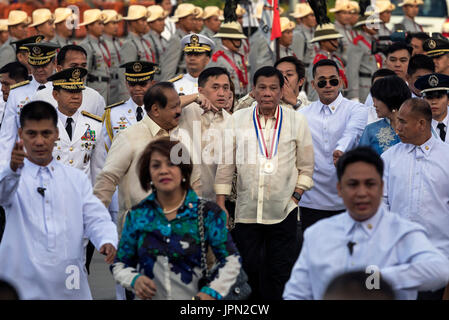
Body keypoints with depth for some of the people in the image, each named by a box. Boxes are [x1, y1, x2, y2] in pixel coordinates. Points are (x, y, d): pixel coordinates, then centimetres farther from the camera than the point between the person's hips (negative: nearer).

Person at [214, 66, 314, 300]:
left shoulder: (296, 121, 4)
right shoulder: (238, 120, 5)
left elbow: (306, 167, 9)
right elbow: (225, 165, 7)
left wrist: (295, 197, -1)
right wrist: (220, 204, 3)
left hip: (283, 213, -1)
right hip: (246, 211, 1)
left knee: (279, 272, 2)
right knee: (248, 270, 3)